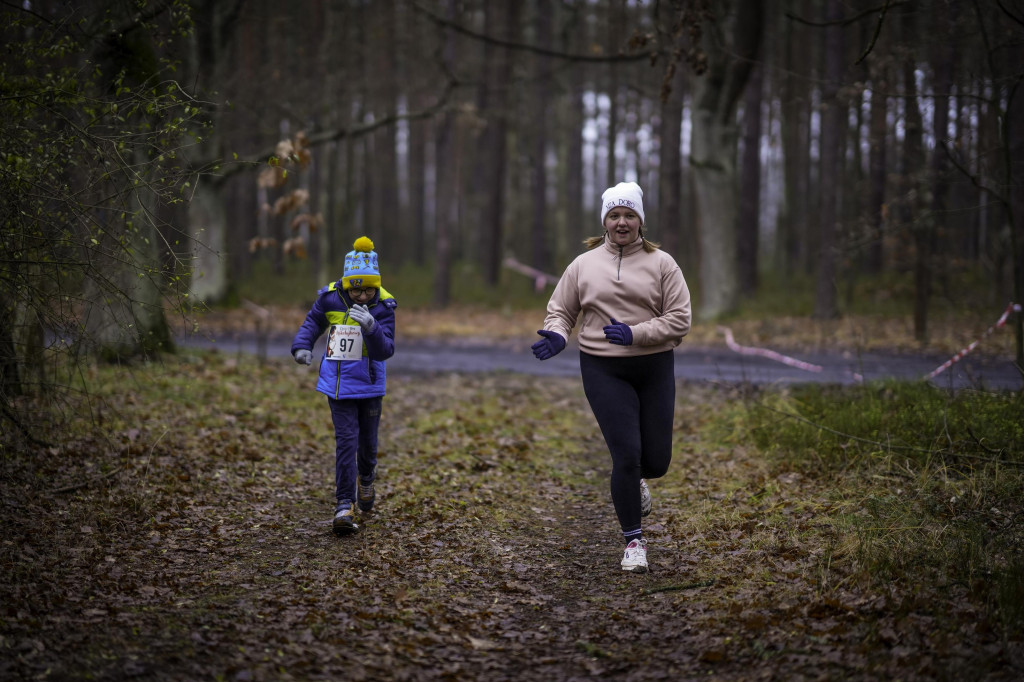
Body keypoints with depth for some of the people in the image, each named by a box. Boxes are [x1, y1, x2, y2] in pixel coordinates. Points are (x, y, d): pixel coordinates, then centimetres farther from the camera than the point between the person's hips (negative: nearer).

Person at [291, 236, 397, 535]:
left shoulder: (383, 306, -17)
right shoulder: (330, 298, -12)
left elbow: (385, 351, -25)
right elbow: (313, 322, 9)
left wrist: (371, 328, -42)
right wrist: (302, 346, -8)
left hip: (370, 384, 0)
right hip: (339, 384, 0)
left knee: (367, 440, 14)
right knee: (346, 441, -9)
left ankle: (366, 479, 47)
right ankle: (344, 506, -7)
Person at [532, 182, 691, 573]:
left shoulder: (661, 264, 1)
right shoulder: (584, 265, 5)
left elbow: (679, 319, -4)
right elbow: (561, 311, 12)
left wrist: (635, 334, -18)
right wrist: (556, 336, -11)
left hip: (654, 368, 1)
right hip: (604, 371, -1)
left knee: (656, 460, 4)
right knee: (626, 454, -10)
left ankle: (637, 480, 44)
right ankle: (633, 542, 6)